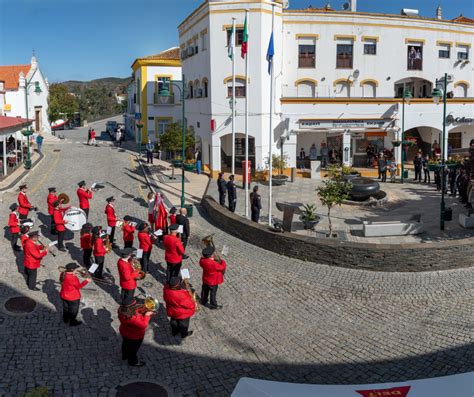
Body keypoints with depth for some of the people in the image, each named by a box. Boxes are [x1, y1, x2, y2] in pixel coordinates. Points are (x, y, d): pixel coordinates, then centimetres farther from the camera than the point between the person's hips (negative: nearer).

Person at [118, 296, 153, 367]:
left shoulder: (123, 310, -20)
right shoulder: (132, 319, -46)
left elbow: (136, 311, -2)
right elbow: (143, 325, -34)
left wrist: (142, 311, -17)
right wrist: (147, 316, -23)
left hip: (125, 333, 8)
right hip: (134, 337, -8)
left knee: (126, 344, 32)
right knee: (133, 348, 20)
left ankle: (125, 356, 60)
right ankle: (133, 362, 46)